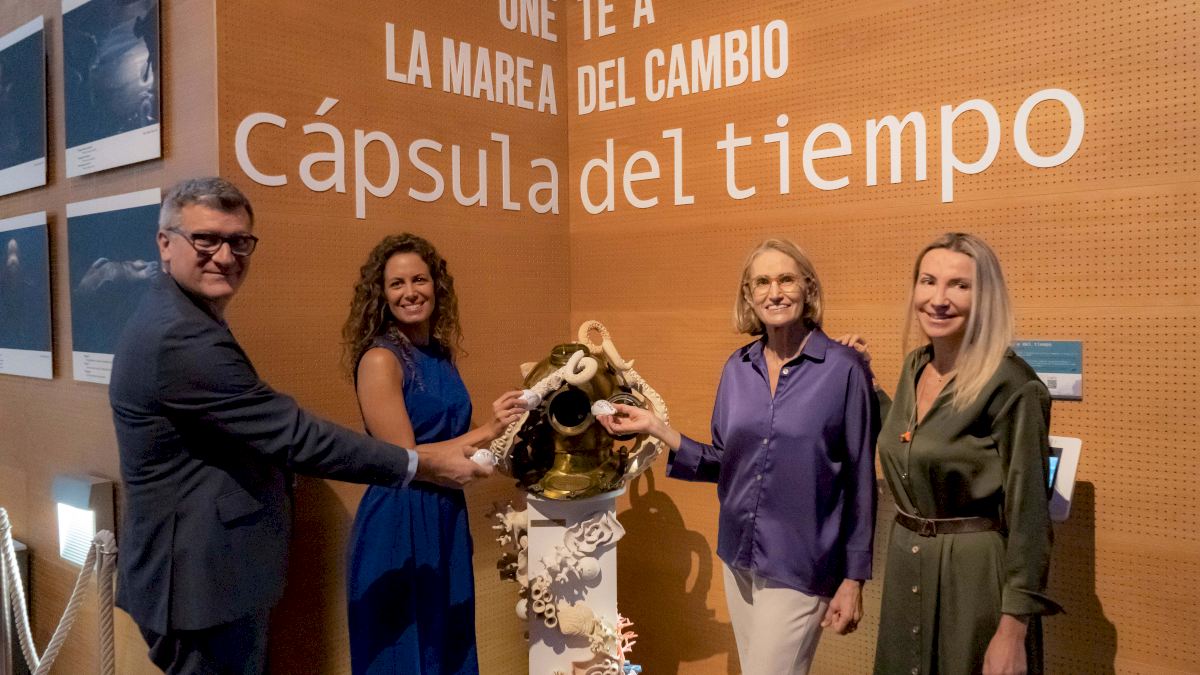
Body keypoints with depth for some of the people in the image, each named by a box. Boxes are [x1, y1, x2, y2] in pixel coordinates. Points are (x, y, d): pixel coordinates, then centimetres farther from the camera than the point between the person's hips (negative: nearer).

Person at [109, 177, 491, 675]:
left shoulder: (175, 321, 9)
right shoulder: (181, 336, -25)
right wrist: (420, 463, -18)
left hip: (205, 571, 10)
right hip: (203, 581, -10)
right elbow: (291, 434, -25)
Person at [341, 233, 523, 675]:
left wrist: (501, 432, 1)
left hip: (447, 518, 7)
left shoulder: (442, 354, 6)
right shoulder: (379, 359, -15)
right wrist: (487, 432, -16)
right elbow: (403, 460, -18)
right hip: (397, 525, -7)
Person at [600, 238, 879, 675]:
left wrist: (854, 579, -7)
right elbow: (724, 464, 7)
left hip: (799, 567, -5)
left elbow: (860, 481, -8)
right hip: (739, 557, 5)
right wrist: (655, 427, -4)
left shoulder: (844, 369, -12)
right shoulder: (737, 368, 2)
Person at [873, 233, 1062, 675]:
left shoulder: (1011, 385, -18)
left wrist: (1012, 631, -19)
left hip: (977, 573, -7)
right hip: (906, 567, 7)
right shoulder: (915, 367, 3)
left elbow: (1028, 515, -17)